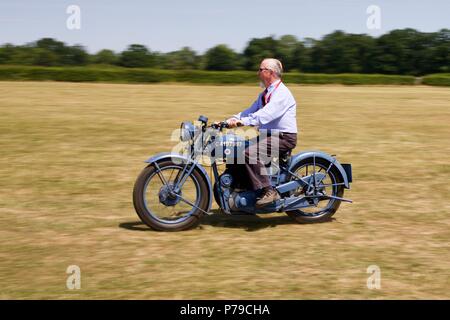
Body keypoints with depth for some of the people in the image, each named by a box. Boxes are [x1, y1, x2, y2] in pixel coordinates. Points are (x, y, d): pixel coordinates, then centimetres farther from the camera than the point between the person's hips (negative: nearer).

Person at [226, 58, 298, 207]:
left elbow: (265, 114, -29)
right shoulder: (265, 94, 19)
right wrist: (232, 119, -3)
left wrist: (243, 122, -37)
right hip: (268, 135, 10)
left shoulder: (282, 93, -15)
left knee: (250, 153, -29)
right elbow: (251, 111, 13)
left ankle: (269, 191, -26)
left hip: (284, 137, -10)